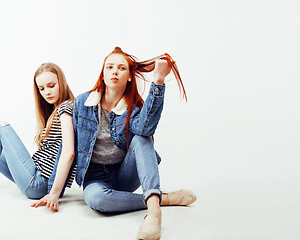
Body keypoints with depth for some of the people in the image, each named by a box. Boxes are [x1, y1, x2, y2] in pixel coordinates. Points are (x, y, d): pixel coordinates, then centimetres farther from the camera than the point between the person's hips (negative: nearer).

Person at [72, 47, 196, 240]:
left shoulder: (135, 107, -6)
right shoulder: (82, 103, -2)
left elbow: (144, 128, -32)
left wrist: (158, 81, -37)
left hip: (124, 174, 0)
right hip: (96, 176, 0)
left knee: (141, 138, -29)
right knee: (94, 197, -37)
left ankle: (153, 205, -46)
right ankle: (165, 198, -23)